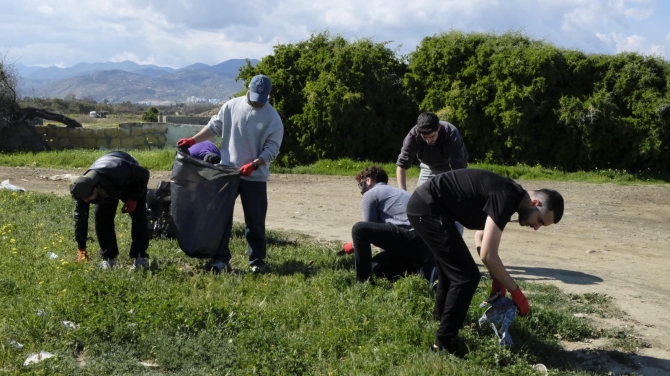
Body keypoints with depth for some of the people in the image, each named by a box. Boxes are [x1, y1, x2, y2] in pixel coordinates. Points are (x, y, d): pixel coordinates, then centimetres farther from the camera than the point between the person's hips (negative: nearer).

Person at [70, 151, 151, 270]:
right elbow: (80, 217, -23)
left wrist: (133, 199, -28)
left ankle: (140, 257, -10)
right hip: (108, 188, 3)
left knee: (139, 216, -16)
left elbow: (144, 174, -30)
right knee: (102, 218, -13)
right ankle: (108, 258, -4)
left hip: (132, 181, -3)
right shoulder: (83, 188, -33)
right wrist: (82, 249, -19)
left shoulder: (118, 172, -49)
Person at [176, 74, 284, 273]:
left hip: (255, 177, -2)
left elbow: (272, 149, -9)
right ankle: (220, 259, 12)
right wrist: (193, 140, -1)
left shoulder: (272, 118, -7)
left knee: (255, 221, 6)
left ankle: (257, 260, 17)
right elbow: (214, 127, 9)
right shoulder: (231, 106, 1)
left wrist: (253, 165, -22)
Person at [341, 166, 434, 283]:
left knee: (359, 229, -9)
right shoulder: (397, 191, 31)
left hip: (411, 238, -9)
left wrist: (353, 246, 25)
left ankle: (363, 281, -3)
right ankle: (425, 269, 8)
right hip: (427, 243, 9)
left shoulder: (370, 194, 7)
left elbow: (370, 228, 8)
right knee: (376, 266, 22)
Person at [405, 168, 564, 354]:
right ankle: (443, 343, 2)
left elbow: (483, 236, 19)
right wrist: (516, 292, -12)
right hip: (427, 208, -10)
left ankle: (441, 322, 43)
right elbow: (487, 255, -23)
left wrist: (497, 280, 13)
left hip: (424, 205, 10)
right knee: (466, 276, -8)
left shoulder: (509, 194, 10)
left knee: (451, 271, 26)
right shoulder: (506, 198, -20)